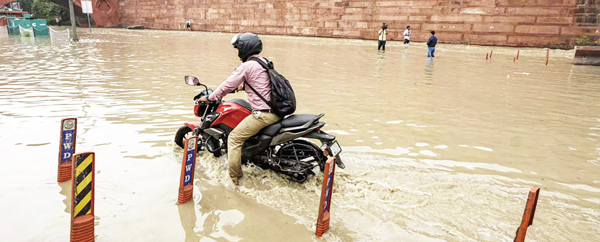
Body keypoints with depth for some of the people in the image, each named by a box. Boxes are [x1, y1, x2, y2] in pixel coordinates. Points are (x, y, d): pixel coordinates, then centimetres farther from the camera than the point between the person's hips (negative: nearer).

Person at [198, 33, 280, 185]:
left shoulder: (246, 66, -9)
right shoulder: (264, 62, 16)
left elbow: (228, 86, -7)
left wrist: (209, 98, 6)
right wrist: (241, 86, 40)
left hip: (263, 114, -9)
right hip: (277, 111, 9)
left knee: (234, 138, -1)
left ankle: (234, 177, 1)